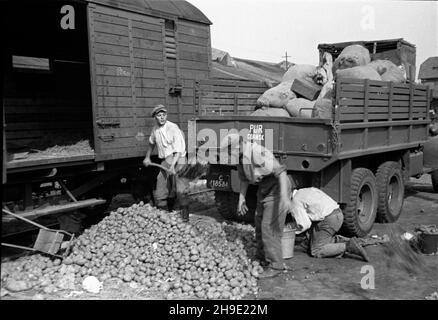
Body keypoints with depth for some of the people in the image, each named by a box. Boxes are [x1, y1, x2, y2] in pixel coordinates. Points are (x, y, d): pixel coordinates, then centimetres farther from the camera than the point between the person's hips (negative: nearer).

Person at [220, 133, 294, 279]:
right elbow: (244, 179, 13)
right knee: (260, 225, 17)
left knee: (270, 228, -10)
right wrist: (241, 199, 12)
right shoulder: (241, 157, 0)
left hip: (277, 189, -10)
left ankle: (275, 265, 2)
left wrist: (284, 197, -40)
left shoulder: (258, 153, -29)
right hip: (264, 190, 10)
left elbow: (280, 171, -33)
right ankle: (262, 258, 33)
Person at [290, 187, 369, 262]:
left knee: (316, 252, -2)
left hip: (328, 220, -9)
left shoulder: (296, 201, -3)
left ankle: (348, 246, -11)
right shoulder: (310, 190, 24)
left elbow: (304, 224, -11)